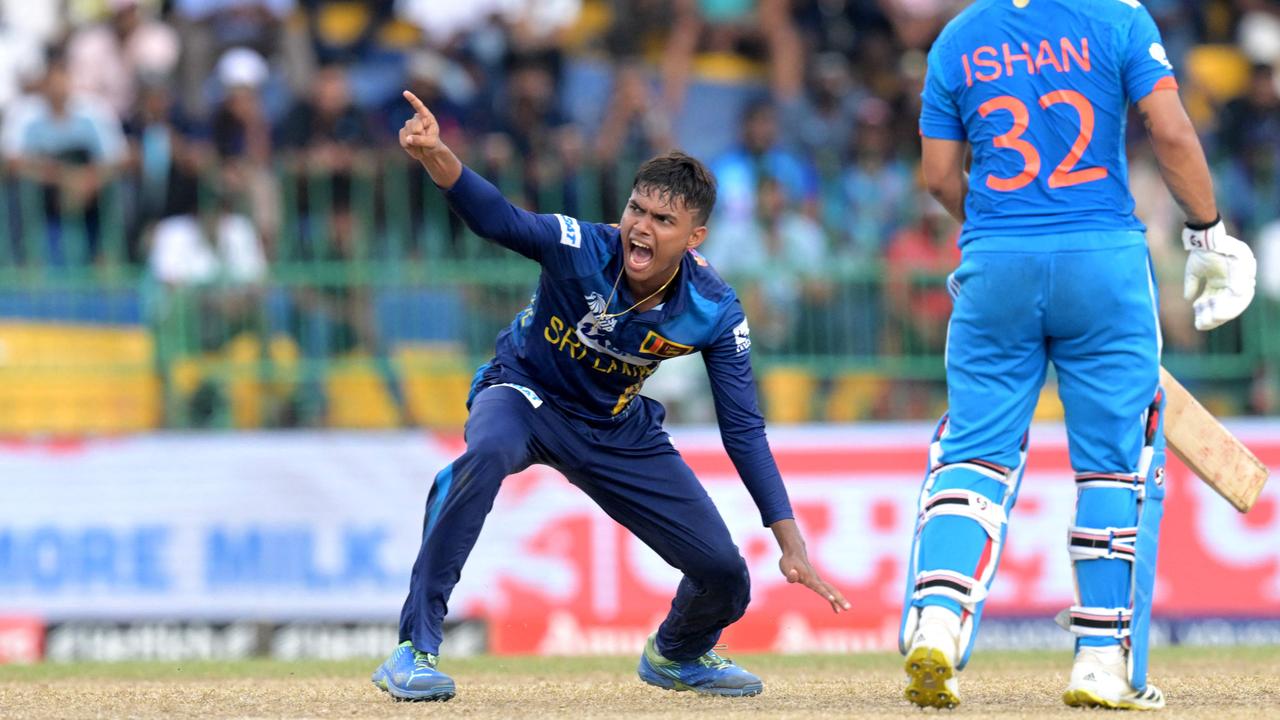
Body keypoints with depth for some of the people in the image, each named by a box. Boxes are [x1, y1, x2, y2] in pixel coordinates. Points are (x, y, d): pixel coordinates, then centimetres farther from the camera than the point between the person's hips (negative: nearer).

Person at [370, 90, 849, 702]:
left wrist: (791, 544, -20)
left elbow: (743, 431, -15)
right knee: (487, 454, -41)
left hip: (619, 432, 3)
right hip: (525, 394, -3)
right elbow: (494, 217, -47)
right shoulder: (583, 249, -30)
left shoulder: (714, 313, -22)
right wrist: (434, 156, -67)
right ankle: (414, 648, -33)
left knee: (724, 577, -1)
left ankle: (677, 655, 40)